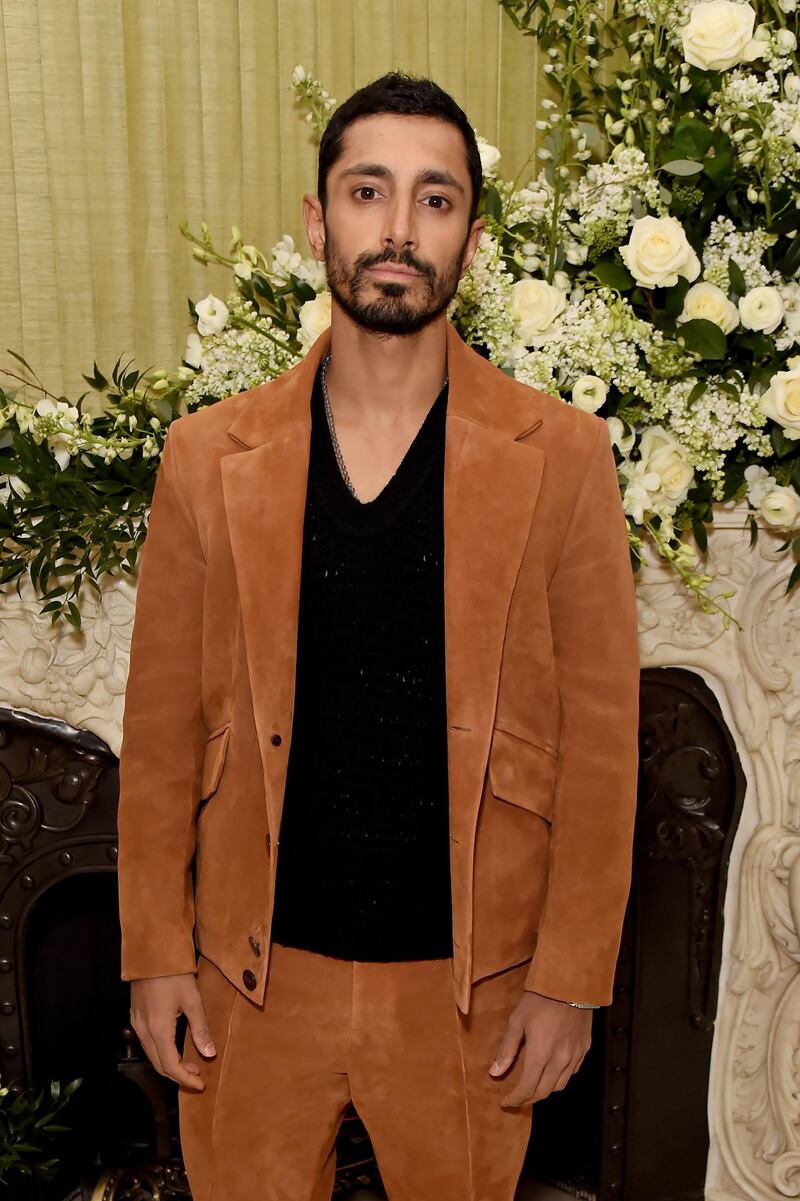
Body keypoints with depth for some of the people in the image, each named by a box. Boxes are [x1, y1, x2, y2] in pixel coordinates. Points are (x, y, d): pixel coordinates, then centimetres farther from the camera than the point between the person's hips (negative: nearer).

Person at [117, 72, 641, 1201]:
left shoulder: (562, 456, -6)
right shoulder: (208, 455, -3)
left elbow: (601, 738, -5)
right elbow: (162, 726, 1)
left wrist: (571, 979, -5)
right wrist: (156, 950, 1)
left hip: (468, 978, 0)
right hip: (254, 975, 1)